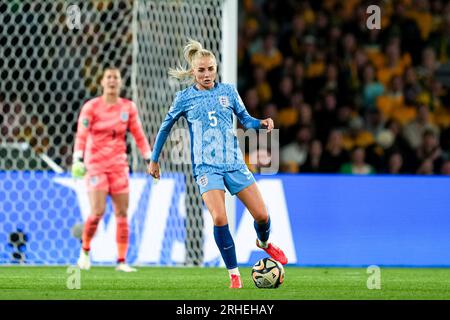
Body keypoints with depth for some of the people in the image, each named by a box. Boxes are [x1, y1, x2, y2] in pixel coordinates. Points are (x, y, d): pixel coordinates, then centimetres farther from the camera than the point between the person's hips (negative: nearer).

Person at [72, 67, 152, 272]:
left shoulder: (128, 107, 5)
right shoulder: (91, 107, -5)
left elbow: (139, 135, 9)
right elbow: (81, 135, -12)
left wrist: (150, 160, 2)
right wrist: (78, 159, -25)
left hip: (119, 165, 4)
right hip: (95, 164, -4)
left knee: (122, 214, -2)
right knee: (98, 212, -17)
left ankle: (121, 261, 4)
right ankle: (85, 251, 8)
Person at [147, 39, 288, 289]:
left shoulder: (228, 91, 6)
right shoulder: (185, 98, 1)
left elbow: (244, 119, 13)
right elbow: (166, 127, 13)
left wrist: (261, 124, -9)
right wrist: (154, 160, 17)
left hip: (234, 163, 2)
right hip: (206, 166, -2)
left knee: (261, 215, -2)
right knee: (219, 218, -22)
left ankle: (264, 243, 35)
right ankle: (234, 274, -9)